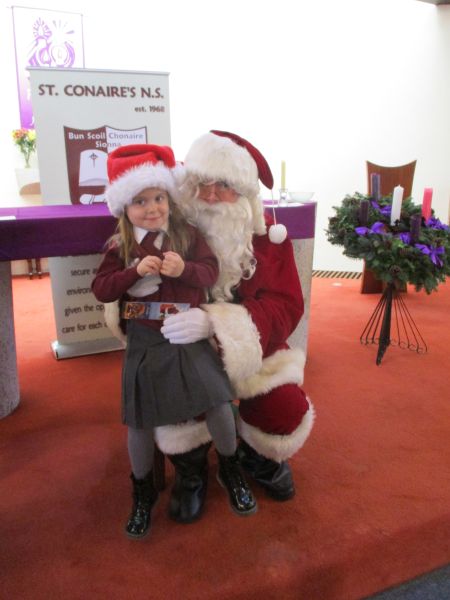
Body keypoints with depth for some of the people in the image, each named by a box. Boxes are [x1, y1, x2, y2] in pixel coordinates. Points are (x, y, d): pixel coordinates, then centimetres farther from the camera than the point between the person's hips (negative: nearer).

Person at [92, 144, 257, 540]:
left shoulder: (188, 235, 1)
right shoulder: (120, 248, 0)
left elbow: (211, 271, -4)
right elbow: (100, 289, -6)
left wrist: (184, 268, -25)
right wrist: (136, 271, -20)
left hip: (188, 337, 0)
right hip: (144, 342, 0)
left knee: (218, 402, -7)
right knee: (140, 421, 6)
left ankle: (230, 471, 23)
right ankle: (143, 492, 32)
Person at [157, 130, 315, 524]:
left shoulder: (268, 237, -9)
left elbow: (284, 307, -18)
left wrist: (216, 322, -34)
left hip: (251, 349, 1)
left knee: (286, 408, -19)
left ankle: (259, 460, 22)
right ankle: (191, 473, 9)